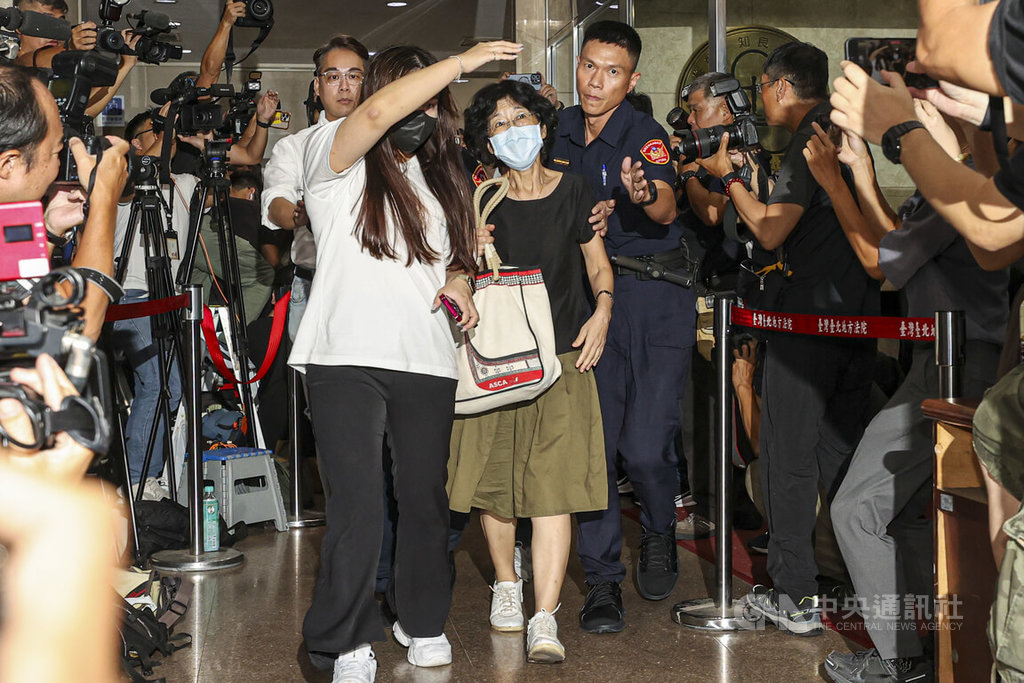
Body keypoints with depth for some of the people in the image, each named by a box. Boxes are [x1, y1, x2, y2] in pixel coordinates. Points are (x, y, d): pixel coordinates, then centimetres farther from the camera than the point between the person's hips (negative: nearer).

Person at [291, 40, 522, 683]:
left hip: (427, 361, 5)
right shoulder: (336, 155, 1)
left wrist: (458, 284, 8)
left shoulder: (438, 177, 20)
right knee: (358, 505, -11)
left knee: (426, 498, 7)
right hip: (347, 357, -5)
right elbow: (377, 112, -21)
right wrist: (463, 61, -17)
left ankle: (422, 619, 27)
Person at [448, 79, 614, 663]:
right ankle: (506, 583, 31)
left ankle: (545, 620, -12)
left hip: (561, 355, -1)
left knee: (553, 483, -10)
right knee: (493, 477, 6)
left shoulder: (573, 192, 3)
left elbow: (599, 266, 11)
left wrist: (602, 310, -7)